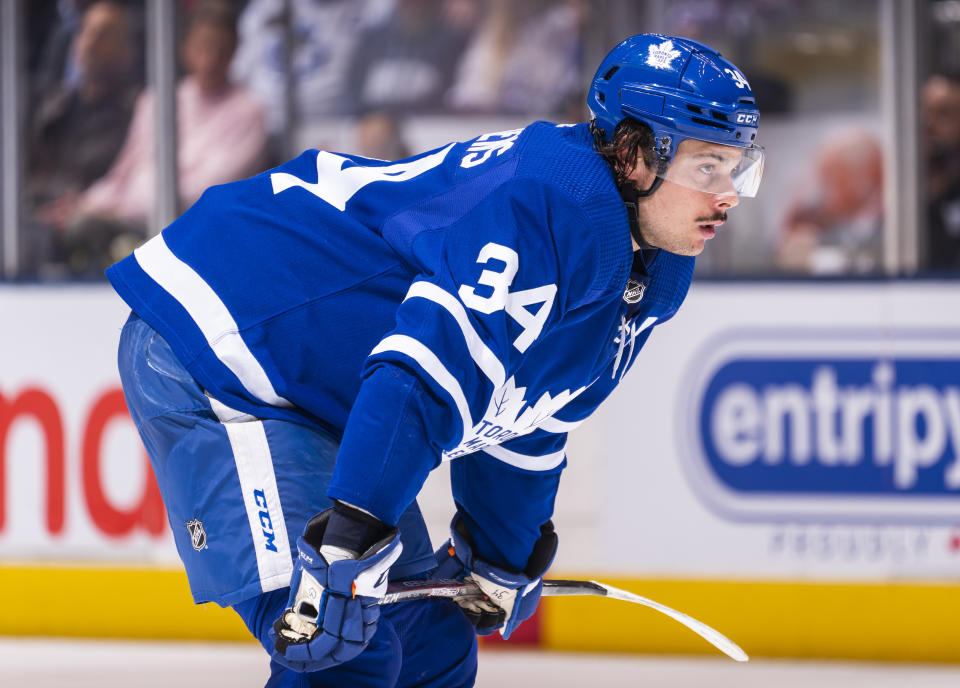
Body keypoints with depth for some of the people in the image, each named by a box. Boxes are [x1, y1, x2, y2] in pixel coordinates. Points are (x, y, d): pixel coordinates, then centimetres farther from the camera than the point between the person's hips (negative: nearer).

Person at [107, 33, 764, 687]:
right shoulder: (557, 197, -27)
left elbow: (525, 423, 21)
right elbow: (421, 371, -36)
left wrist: (503, 559, 29)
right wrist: (347, 550, -40)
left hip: (323, 409, 10)